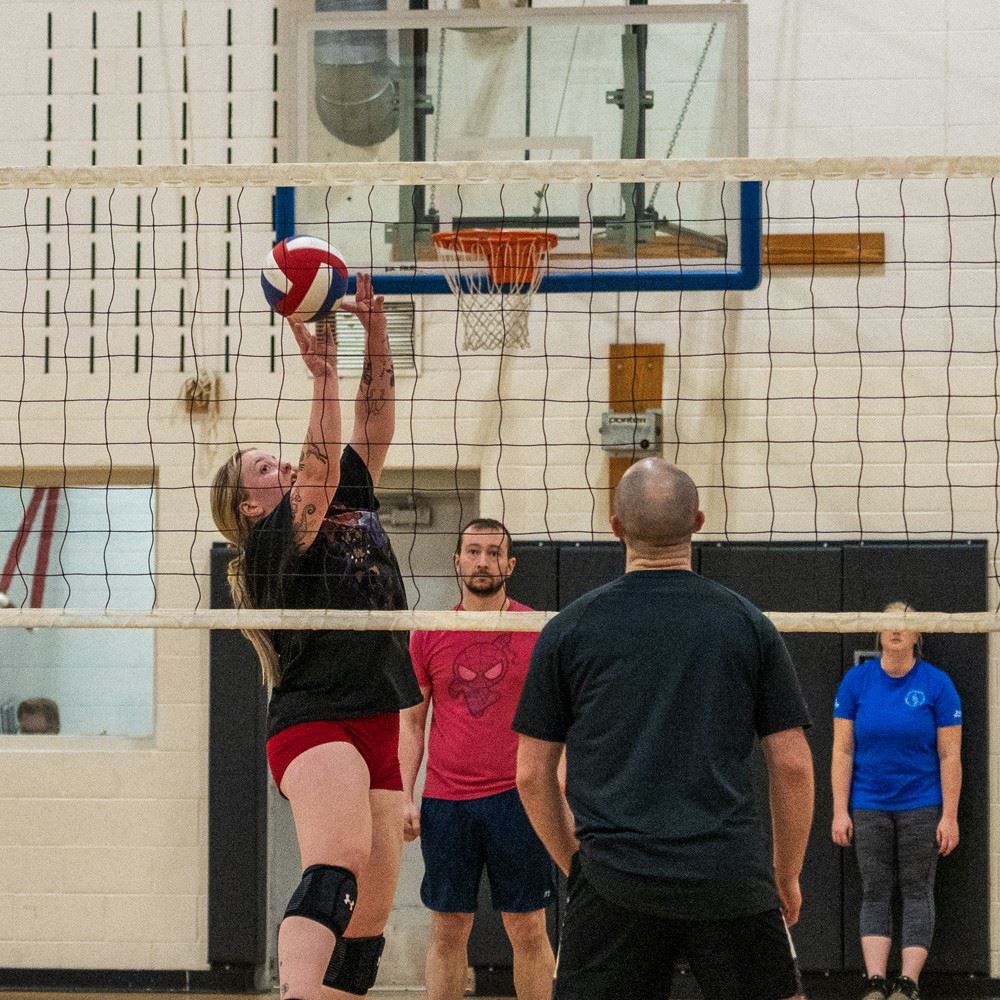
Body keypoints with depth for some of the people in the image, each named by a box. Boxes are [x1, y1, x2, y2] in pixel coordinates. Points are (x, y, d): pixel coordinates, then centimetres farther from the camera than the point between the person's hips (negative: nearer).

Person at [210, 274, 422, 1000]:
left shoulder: (353, 507, 18)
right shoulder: (273, 544, -3)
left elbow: (376, 423, 14)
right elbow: (321, 467, -18)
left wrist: (377, 336, 3)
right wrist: (323, 372, -20)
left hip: (376, 734, 8)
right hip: (316, 727, -8)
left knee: (367, 923, 3)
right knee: (338, 866, -34)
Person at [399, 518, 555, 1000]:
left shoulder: (539, 631, 3)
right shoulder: (427, 636, 7)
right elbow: (411, 722, 10)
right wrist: (405, 796, 2)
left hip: (516, 798, -1)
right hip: (444, 803, 1)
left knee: (528, 931, 1)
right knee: (447, 932, 4)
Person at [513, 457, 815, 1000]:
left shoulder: (568, 629, 4)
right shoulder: (748, 623, 5)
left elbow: (532, 775, 7)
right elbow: (793, 767, 5)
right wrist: (787, 873, 16)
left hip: (616, 882, 0)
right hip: (733, 882, 0)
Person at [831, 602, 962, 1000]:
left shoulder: (937, 683, -4)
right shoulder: (856, 680, 0)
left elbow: (950, 756, -3)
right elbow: (842, 751, 2)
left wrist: (950, 816, -7)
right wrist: (840, 811, -2)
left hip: (921, 807, -1)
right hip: (869, 806, 1)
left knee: (917, 892, 0)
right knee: (874, 893, 1)